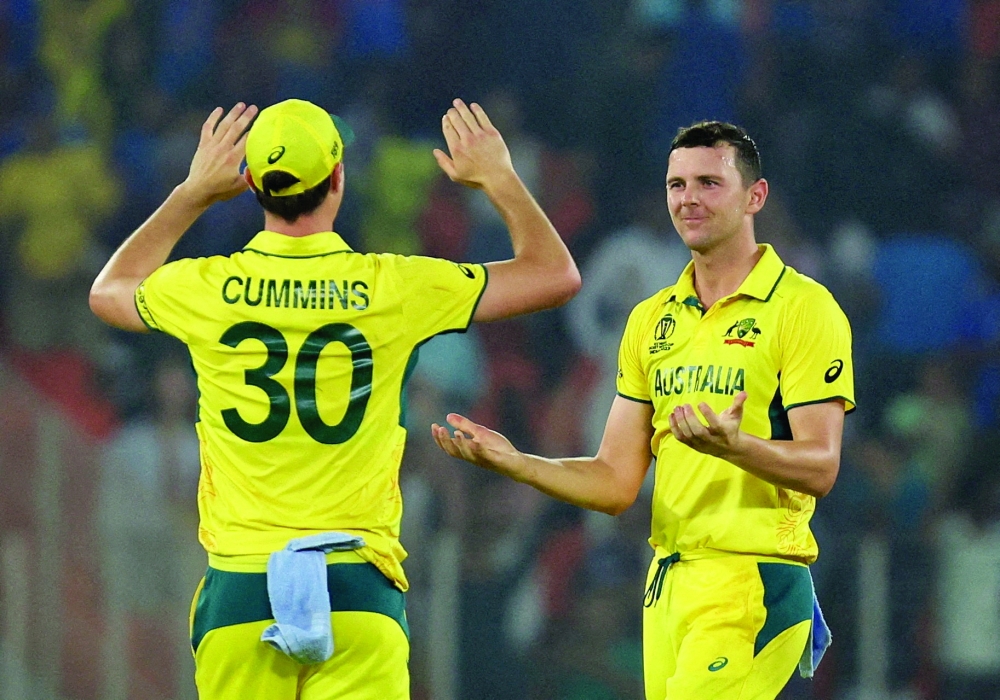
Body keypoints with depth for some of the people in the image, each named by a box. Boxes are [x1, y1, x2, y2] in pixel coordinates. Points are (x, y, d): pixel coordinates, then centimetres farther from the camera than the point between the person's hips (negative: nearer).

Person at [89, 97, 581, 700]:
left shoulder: (207, 289, 1)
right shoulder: (393, 288, -3)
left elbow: (109, 292, 27)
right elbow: (556, 274, 8)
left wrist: (192, 194, 33)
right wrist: (499, 178, 22)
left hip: (240, 590, 1)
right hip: (357, 592, -1)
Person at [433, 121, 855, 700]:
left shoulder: (803, 308, -4)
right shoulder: (652, 320, 16)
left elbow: (820, 467, -12)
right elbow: (617, 483, 14)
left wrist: (735, 446, -30)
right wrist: (514, 462, -1)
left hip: (754, 585, -7)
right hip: (668, 583, 7)